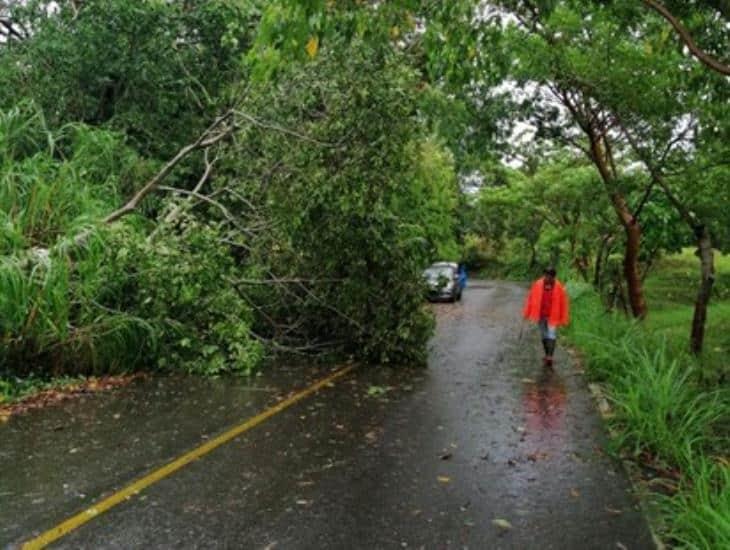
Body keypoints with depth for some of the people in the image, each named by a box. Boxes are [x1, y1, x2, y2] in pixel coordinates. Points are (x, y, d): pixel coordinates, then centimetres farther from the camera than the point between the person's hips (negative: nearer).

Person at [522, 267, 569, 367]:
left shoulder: (559, 287, -11)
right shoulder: (538, 285, -6)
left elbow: (563, 303, -6)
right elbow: (531, 298, 1)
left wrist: (563, 320, -5)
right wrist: (526, 313, 3)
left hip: (553, 316, -3)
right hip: (541, 315, 3)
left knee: (551, 336, -12)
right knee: (544, 336, 13)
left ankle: (549, 357, -15)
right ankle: (547, 356, 26)